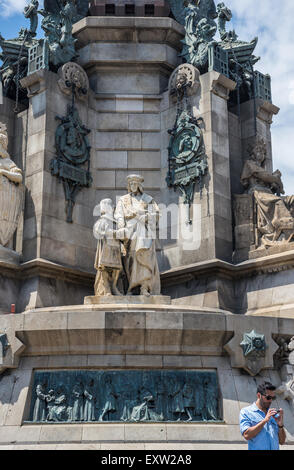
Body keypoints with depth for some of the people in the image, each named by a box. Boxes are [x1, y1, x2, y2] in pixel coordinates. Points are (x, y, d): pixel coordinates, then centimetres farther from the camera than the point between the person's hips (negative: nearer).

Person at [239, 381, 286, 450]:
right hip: (256, 448, -3)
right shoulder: (246, 412, 6)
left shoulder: (274, 414, 16)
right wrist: (265, 420, -8)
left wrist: (280, 425, -1)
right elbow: (247, 435, -8)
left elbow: (282, 441, 15)